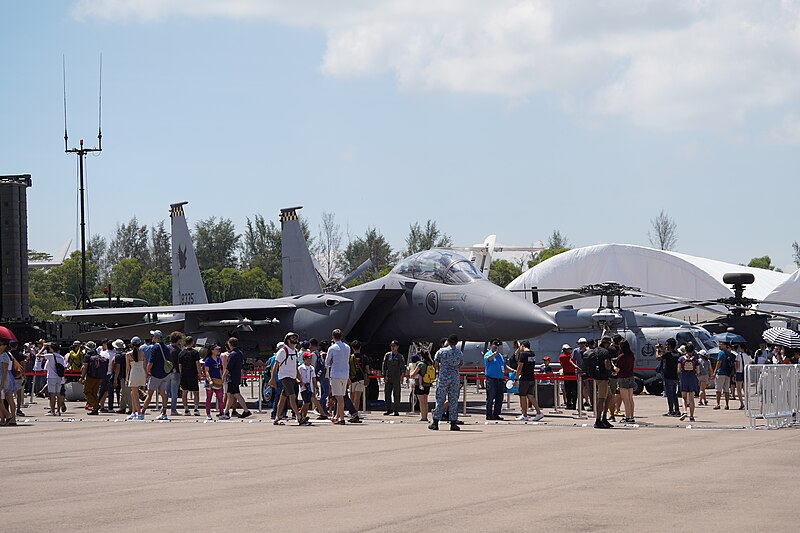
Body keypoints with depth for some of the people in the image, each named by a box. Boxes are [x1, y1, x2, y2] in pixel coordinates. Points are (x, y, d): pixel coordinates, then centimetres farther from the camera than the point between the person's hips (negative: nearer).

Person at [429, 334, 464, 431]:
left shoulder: (441, 351, -2)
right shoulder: (460, 353, 6)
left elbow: (436, 364, 1)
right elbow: (460, 365, 12)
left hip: (443, 377, -2)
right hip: (455, 378, 2)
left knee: (440, 400, 1)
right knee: (453, 401, 5)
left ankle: (435, 422, 0)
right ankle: (453, 422, 2)